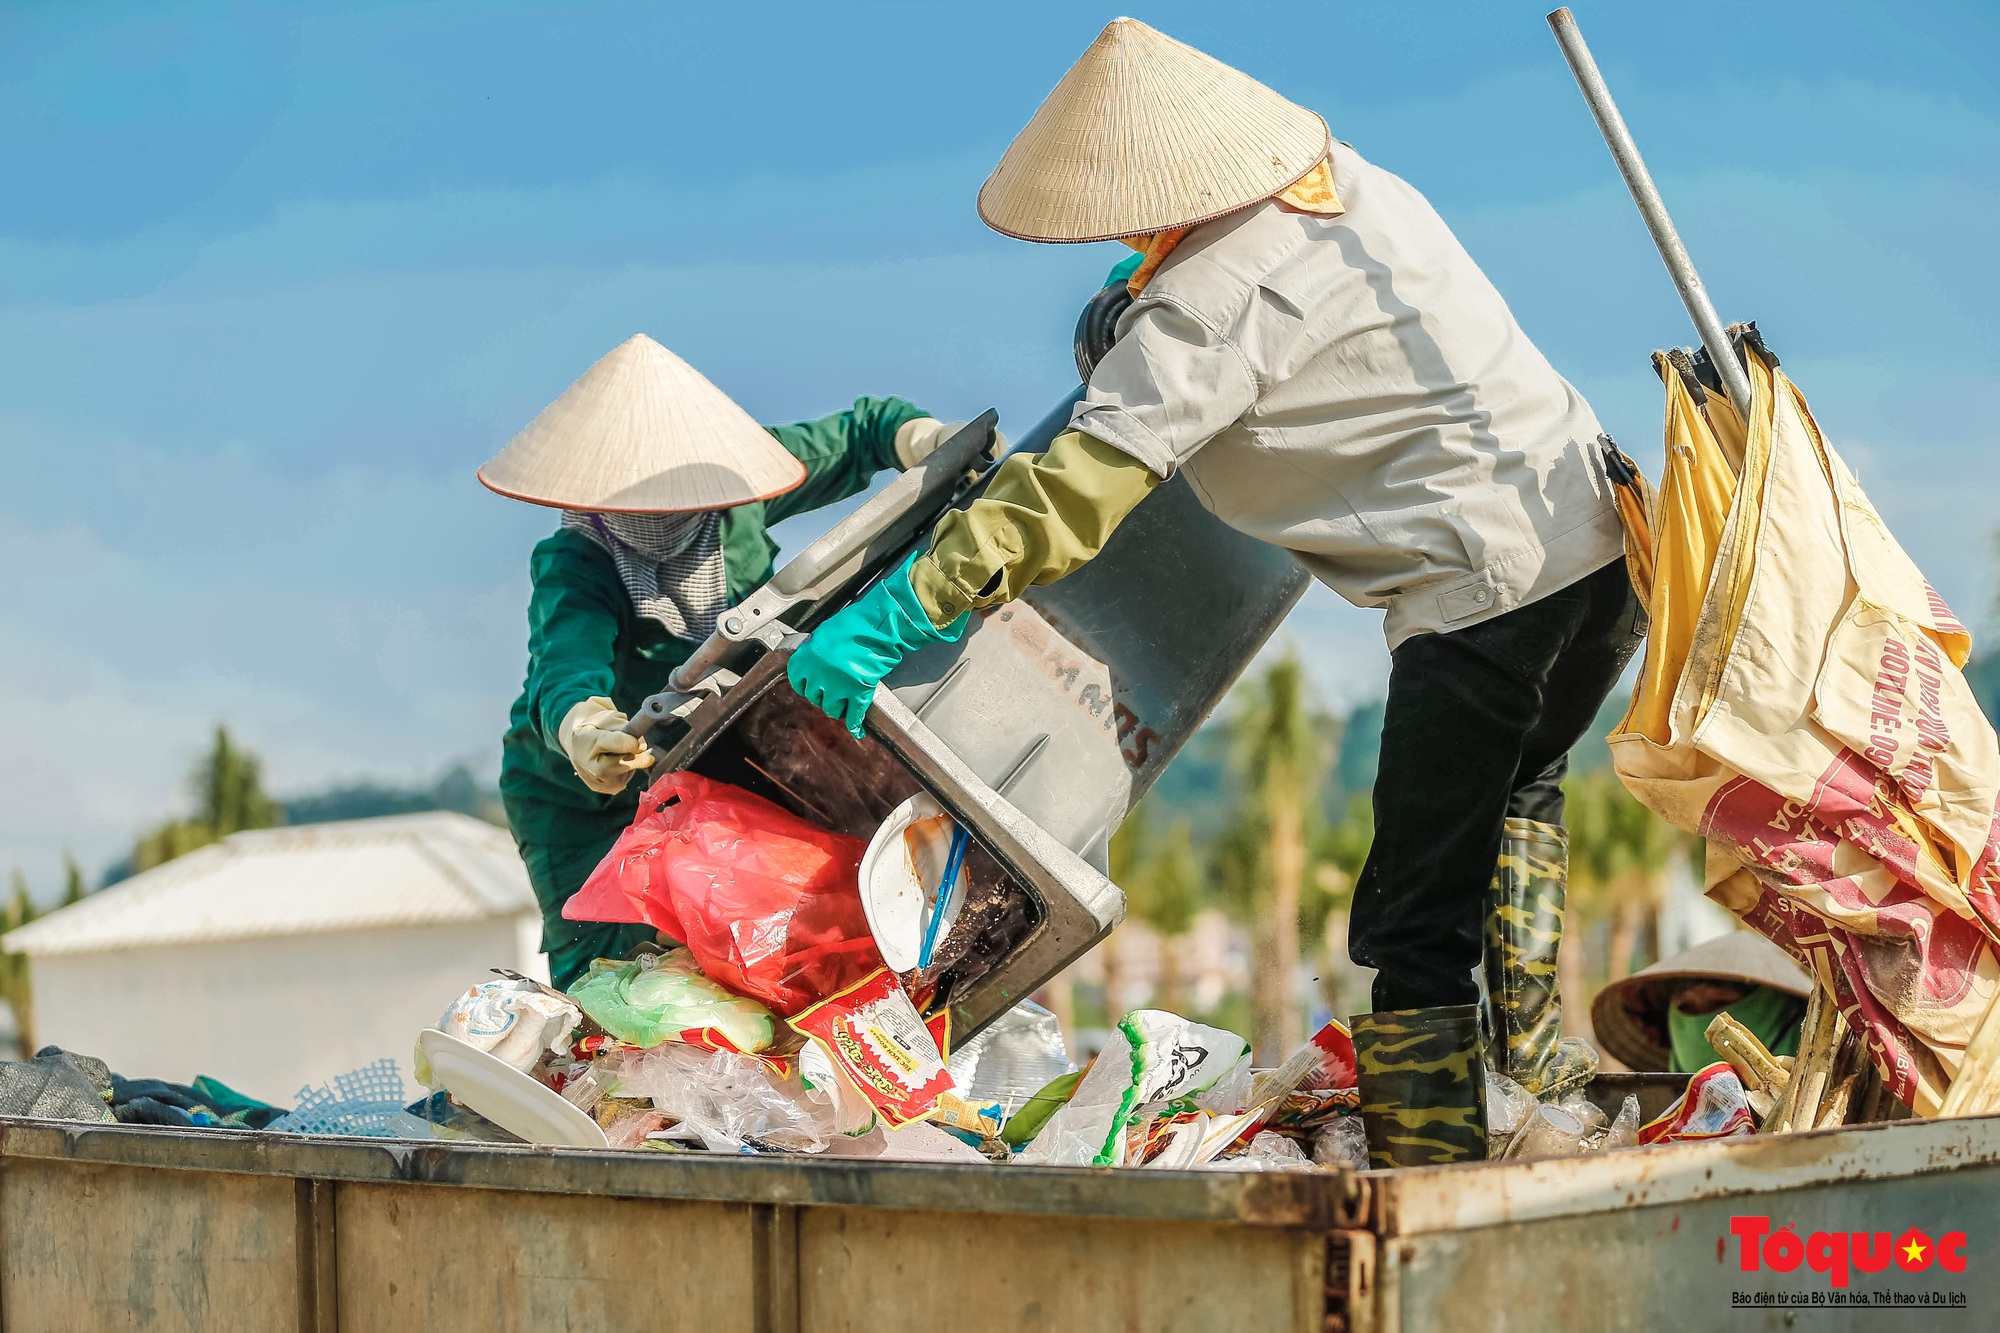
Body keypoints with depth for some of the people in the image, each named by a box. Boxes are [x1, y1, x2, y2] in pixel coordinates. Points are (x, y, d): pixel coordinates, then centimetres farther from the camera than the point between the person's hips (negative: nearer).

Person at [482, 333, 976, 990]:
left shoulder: (730, 483, -19)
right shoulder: (573, 565, -31)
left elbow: (862, 429, -6)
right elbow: (566, 658, -51)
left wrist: (928, 439, -28)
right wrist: (578, 726, -74)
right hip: (574, 791, -4)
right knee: (600, 962, -15)